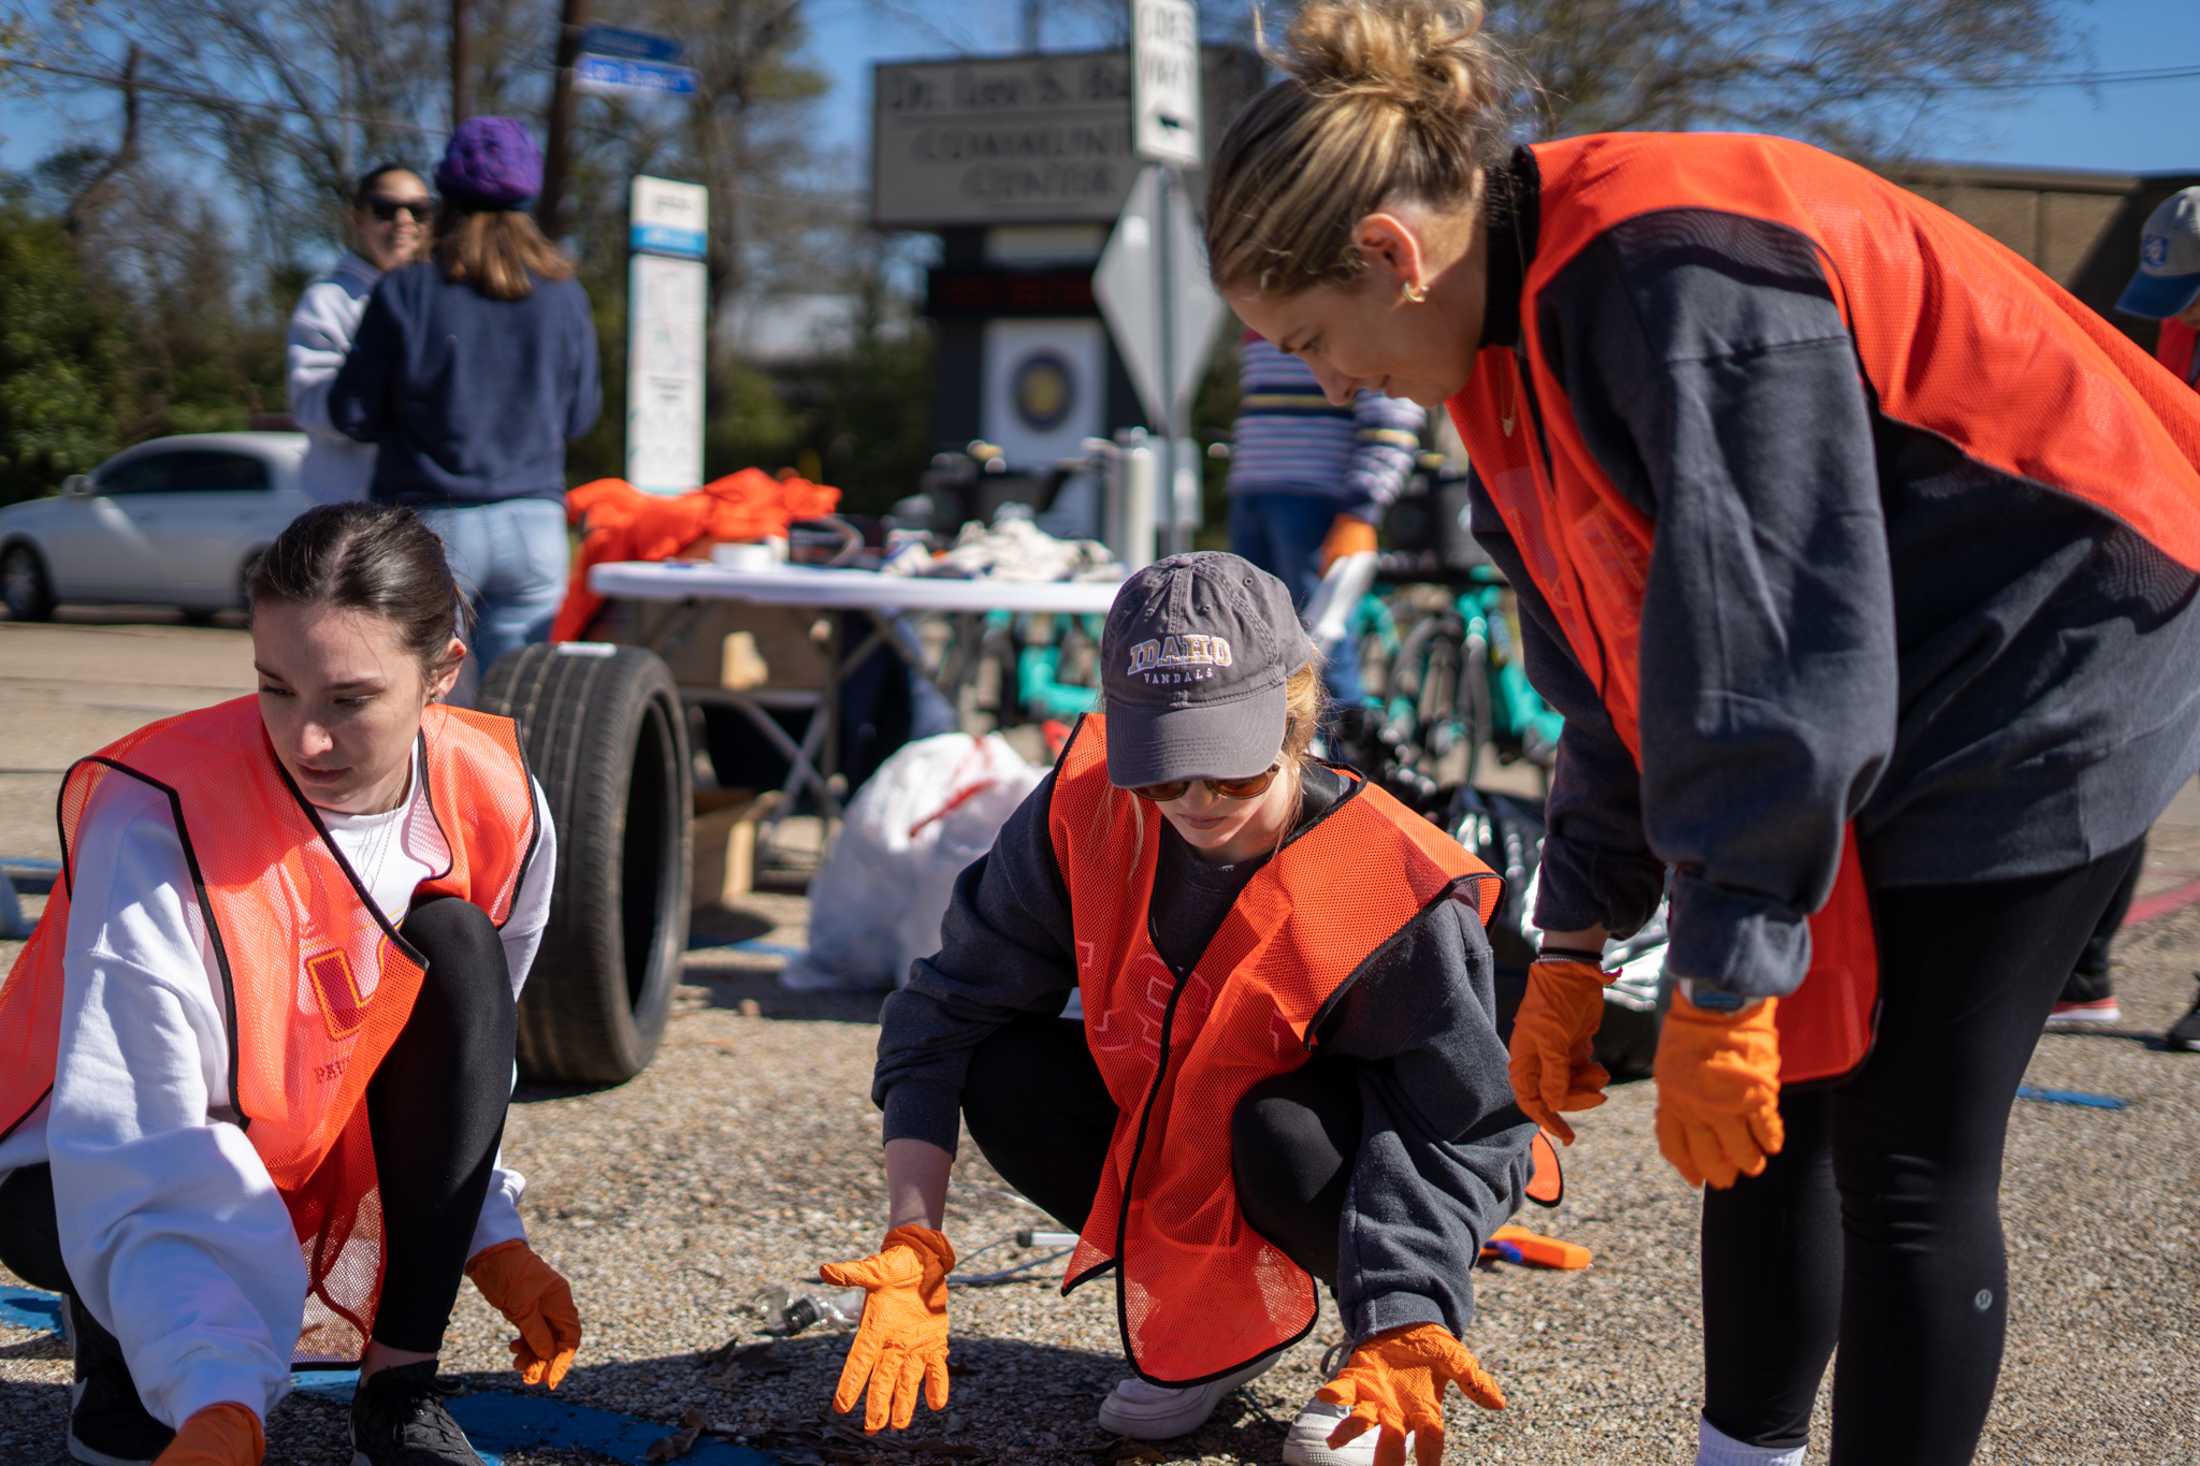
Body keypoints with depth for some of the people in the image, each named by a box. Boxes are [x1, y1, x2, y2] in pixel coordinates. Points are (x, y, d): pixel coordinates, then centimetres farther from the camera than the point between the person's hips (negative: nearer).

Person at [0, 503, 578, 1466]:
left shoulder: (496, 807, -15)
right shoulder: (156, 823, -31)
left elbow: (474, 1057, 3)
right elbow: (139, 1151, -36)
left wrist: (491, 1240, -7)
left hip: (326, 1164, 5)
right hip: (98, 1172, -4)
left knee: (457, 948, -20)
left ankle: (400, 1389, -14)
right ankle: (113, 1362, 2)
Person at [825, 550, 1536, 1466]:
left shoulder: (1397, 889, -31)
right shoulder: (1087, 808, -22)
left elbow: (1467, 1133, -26)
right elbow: (948, 1009, -14)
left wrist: (1406, 1332, -42)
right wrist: (912, 1243, -24)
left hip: (1340, 1152, -4)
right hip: (1173, 1136, 5)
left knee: (1278, 1126, -37)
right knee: (1006, 1079, -21)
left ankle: (1385, 1360, -3)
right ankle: (1226, 1322, 2)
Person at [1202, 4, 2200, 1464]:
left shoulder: (1675, 270, -29)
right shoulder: (1517, 314, 1)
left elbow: (1765, 649, -29)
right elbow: (1617, 659, 9)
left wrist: (1722, 983, -25)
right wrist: (1573, 950, 10)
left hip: (2047, 659, -9)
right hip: (1862, 678, 9)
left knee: (1902, 1156, -7)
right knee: (1768, 1106, 9)